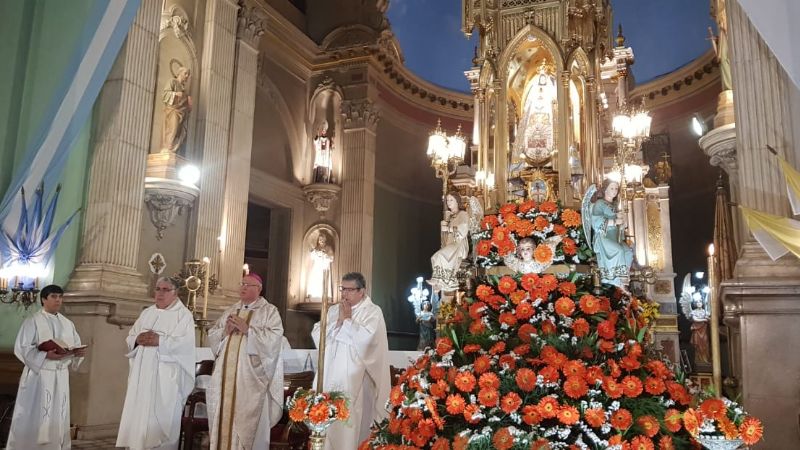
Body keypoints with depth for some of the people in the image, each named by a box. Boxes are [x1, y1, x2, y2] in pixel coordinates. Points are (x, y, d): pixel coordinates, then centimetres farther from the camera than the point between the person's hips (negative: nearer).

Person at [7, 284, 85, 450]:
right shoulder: (33, 321, -4)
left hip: (61, 376, 5)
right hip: (39, 375, -5)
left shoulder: (67, 323, 12)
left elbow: (76, 346, 13)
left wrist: (79, 352, -10)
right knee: (34, 416, -2)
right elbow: (22, 348, -11)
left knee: (58, 417, 8)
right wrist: (45, 355, -24)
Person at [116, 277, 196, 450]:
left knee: (161, 419, -4)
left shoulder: (183, 315, -1)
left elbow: (186, 343, -14)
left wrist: (160, 341, -20)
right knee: (137, 416, 6)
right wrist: (137, 339, -7)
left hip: (166, 377, -6)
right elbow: (130, 338, 15)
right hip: (142, 374, 6)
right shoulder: (146, 313, 18)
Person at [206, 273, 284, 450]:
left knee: (247, 419, -4)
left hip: (251, 377, -5)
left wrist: (247, 330, -16)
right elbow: (212, 336, 14)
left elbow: (273, 339, -14)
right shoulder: (230, 311, 17)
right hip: (226, 374, 5)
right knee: (223, 416, 8)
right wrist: (225, 332, -6)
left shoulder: (269, 311, 0)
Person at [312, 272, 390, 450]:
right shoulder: (334, 310, 14)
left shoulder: (373, 311, -3)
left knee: (351, 424, -5)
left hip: (356, 379, -5)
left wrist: (347, 319, -8)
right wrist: (337, 321, -7)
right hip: (331, 376, 5)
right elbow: (317, 335, 4)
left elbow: (365, 339, -19)